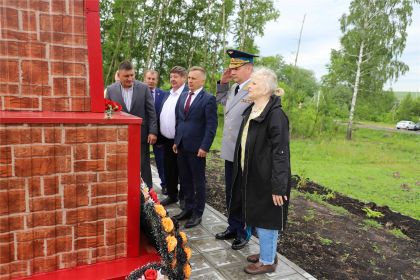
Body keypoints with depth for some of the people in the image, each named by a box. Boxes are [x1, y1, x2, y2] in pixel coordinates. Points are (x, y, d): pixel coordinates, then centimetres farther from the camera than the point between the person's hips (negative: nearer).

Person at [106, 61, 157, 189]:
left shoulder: (144, 88, -4)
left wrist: (153, 131, -7)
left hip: (141, 135, -1)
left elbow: (151, 111, -2)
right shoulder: (111, 89, -2)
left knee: (144, 166, 8)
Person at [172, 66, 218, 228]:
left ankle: (197, 213, 18)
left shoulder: (208, 99, -8)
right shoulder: (183, 96, 13)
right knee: (185, 180, 13)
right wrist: (176, 141, 12)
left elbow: (211, 125, -12)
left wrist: (205, 147, -16)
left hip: (196, 147, -6)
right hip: (181, 146, 6)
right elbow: (178, 120, 16)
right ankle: (188, 208, 28)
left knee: (198, 181, 6)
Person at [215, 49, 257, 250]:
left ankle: (244, 233, 26)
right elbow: (221, 100, 29)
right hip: (230, 151, 8)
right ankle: (233, 227, 35)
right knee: (230, 193, 18)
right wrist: (222, 83, 12)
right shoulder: (233, 88, 9)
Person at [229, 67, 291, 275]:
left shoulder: (275, 114, -19)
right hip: (252, 176, 9)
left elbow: (281, 153, -21)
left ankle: (267, 261, 26)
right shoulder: (251, 110, 7)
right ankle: (267, 251, 39)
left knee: (265, 219, 6)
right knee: (257, 216, 20)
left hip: (265, 179, -8)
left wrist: (278, 186, -21)